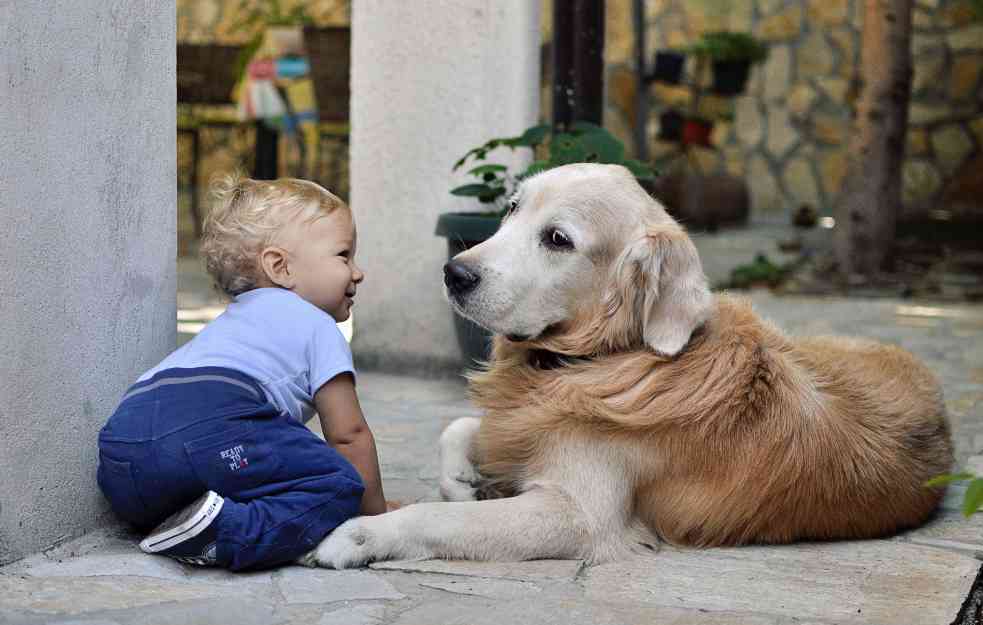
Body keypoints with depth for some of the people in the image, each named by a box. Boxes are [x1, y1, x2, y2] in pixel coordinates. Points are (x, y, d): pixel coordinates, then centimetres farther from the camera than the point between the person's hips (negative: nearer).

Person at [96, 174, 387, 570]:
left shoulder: (228, 322, 41)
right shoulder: (317, 326, 16)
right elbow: (348, 435, 15)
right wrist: (377, 514, 26)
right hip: (208, 430, -8)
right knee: (340, 484, -8)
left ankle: (168, 522, 8)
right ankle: (229, 534, -27)